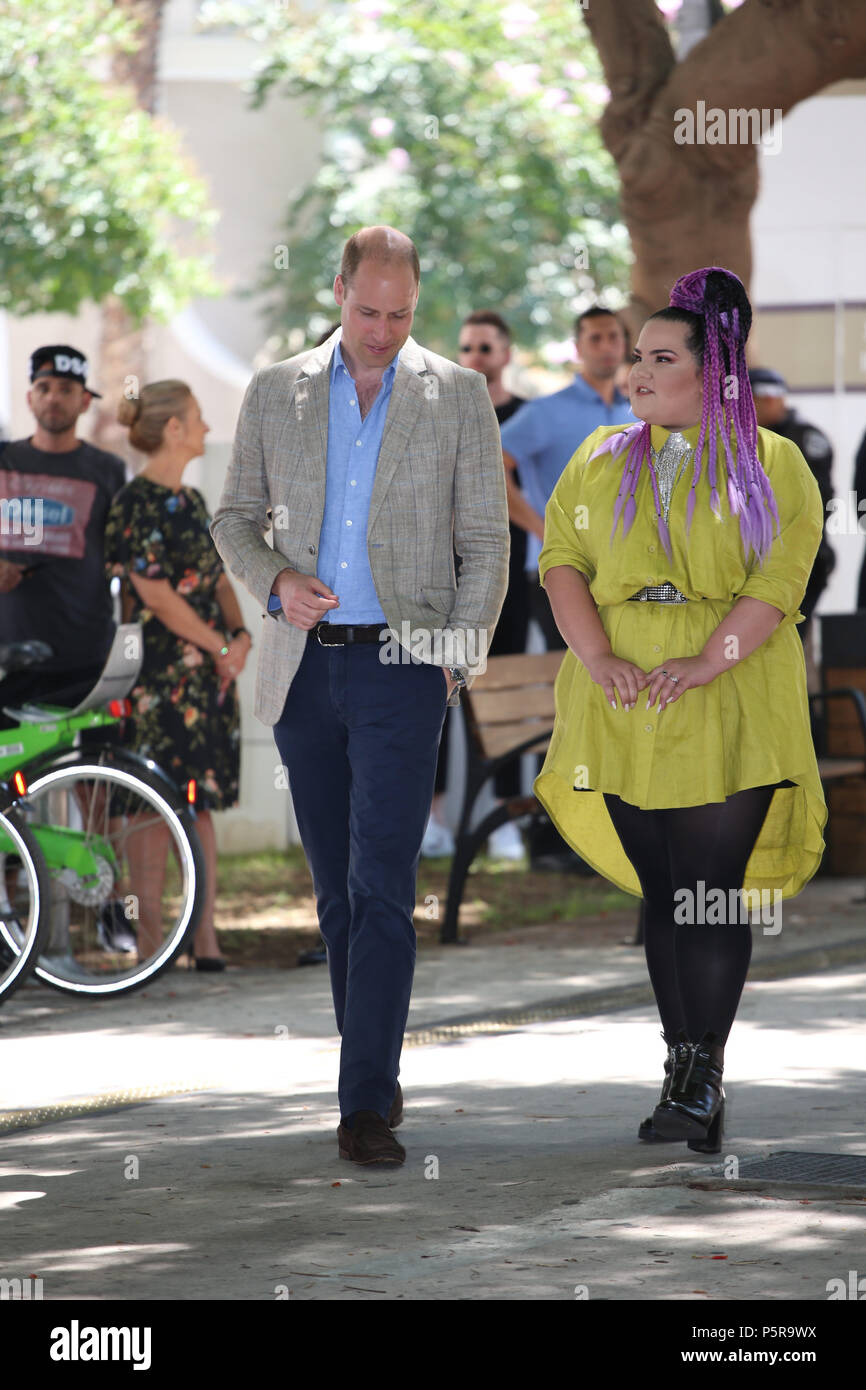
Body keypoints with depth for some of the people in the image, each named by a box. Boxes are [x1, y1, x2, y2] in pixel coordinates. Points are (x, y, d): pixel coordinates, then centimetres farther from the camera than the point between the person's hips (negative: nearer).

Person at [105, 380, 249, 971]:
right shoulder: (137, 504, -11)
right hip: (160, 672, -8)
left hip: (210, 672, 8)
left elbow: (219, 577, 16)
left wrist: (240, 634, -2)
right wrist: (218, 645, -10)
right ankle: (148, 945, -3)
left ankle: (206, 938, 10)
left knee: (202, 800, 8)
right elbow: (154, 592, -15)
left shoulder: (191, 500, 16)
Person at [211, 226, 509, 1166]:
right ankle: (374, 1071, 21)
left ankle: (366, 1105, -15)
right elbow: (235, 516, 14)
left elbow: (486, 542, 5)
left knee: (381, 887, -12)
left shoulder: (456, 397, 3)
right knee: (337, 889, 9)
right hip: (304, 666, 3)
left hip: (401, 666, -3)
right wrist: (274, 581, -6)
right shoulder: (275, 393, 8)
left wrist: (460, 659, -4)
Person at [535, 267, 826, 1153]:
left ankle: (702, 1076, -5)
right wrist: (598, 659, -10)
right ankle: (686, 1072, 11)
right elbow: (560, 560, 7)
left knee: (712, 891, -7)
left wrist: (707, 663, -18)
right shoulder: (601, 461, 15)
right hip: (624, 709, 4)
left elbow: (780, 577, -6)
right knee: (660, 893, 5)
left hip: (730, 708, -3)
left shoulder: (769, 465, 4)